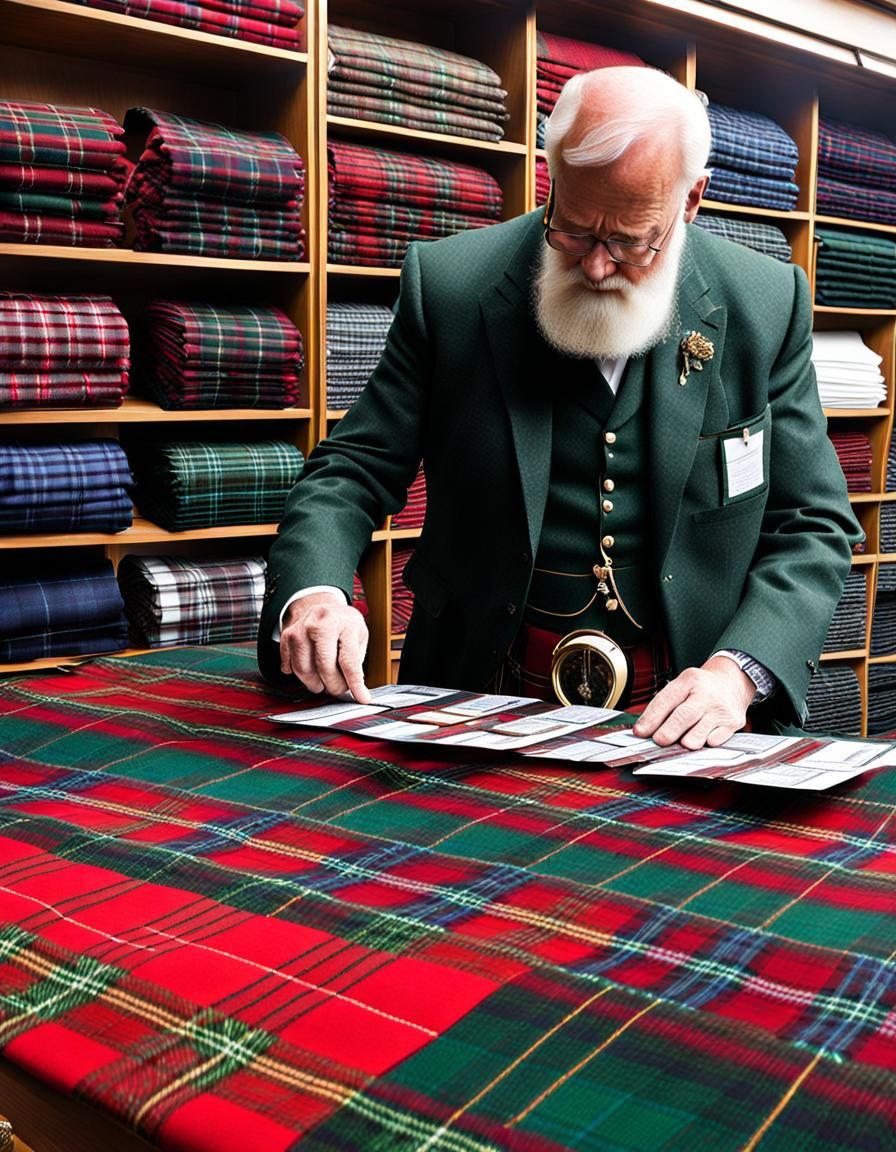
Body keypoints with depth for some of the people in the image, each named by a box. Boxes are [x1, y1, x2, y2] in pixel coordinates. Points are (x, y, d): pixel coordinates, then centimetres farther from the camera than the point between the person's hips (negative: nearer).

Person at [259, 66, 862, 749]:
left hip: (684, 723, 4)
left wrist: (738, 671, -15)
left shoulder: (768, 306, -2)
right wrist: (314, 591, -18)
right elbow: (353, 470, 2)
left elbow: (813, 527, 1)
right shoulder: (448, 285, -3)